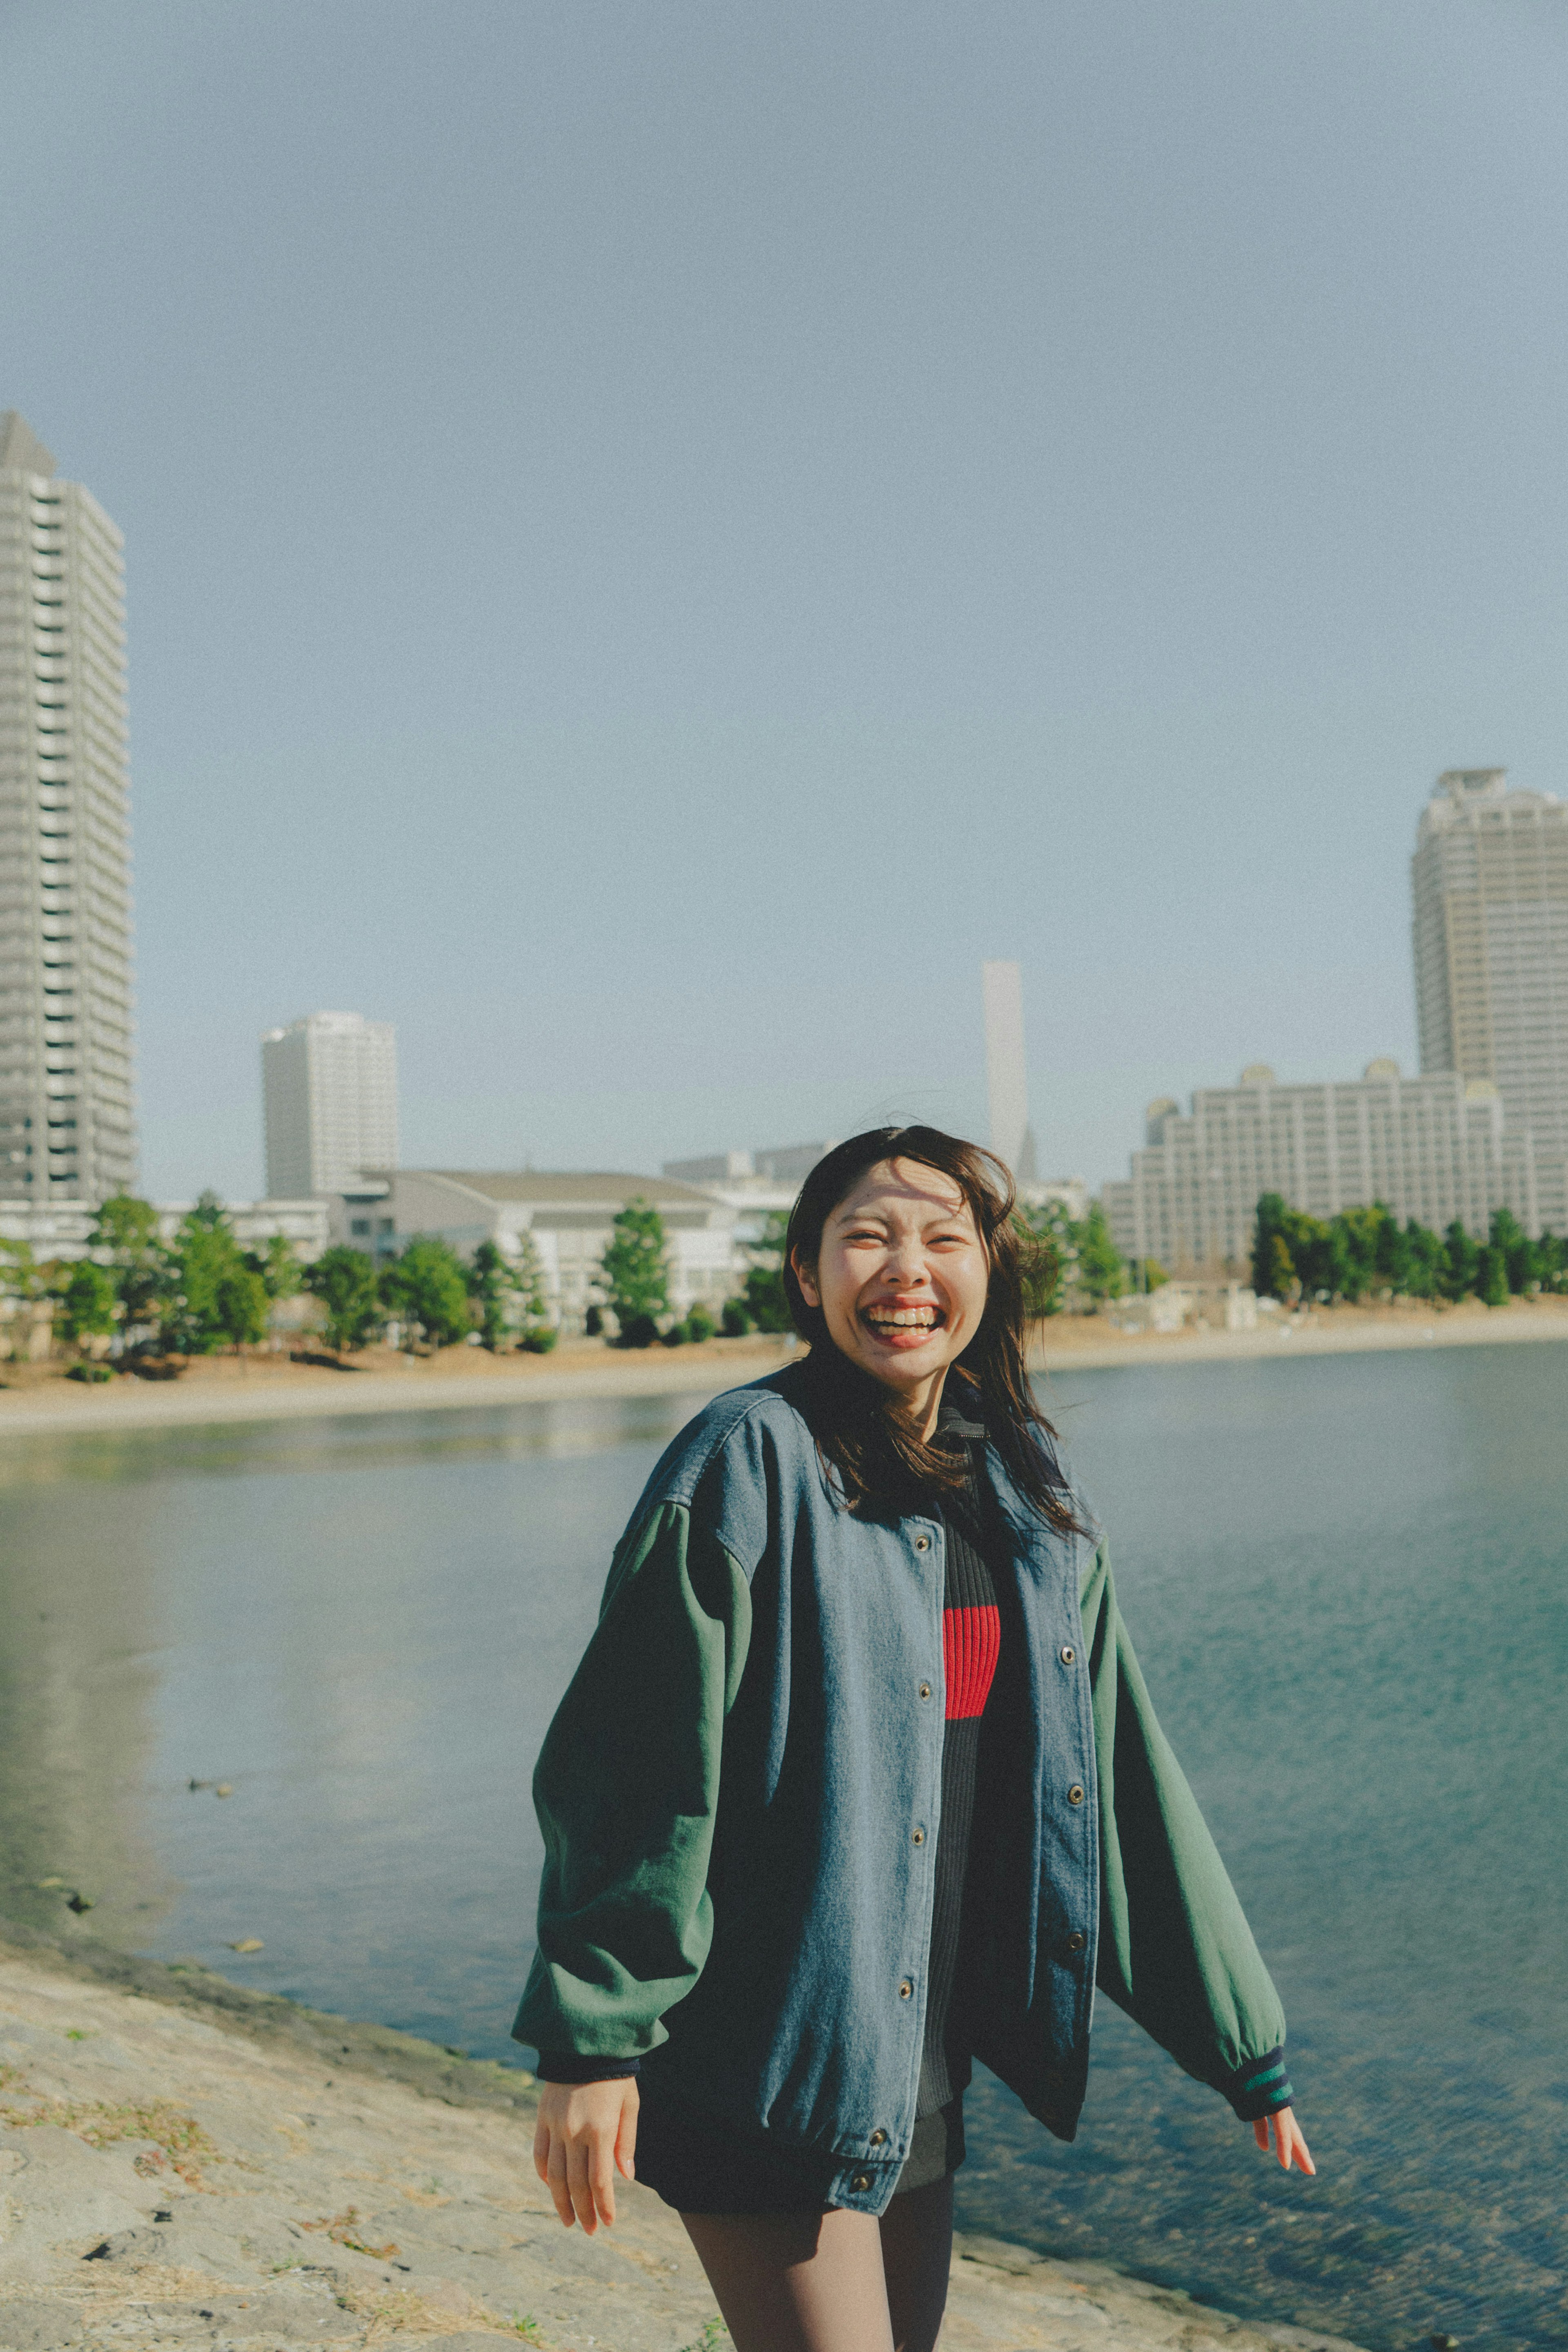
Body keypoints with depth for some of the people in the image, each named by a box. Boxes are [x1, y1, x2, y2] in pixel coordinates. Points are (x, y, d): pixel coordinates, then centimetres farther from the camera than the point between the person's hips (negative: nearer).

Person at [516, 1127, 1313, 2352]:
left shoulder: (1032, 1493, 4)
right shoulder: (749, 1464, -15)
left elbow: (1123, 1776, 9)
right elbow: (631, 1766, -15)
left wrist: (1245, 2045, 12)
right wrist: (589, 2042, -17)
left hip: (926, 2068, 6)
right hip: (767, 2065, -6)